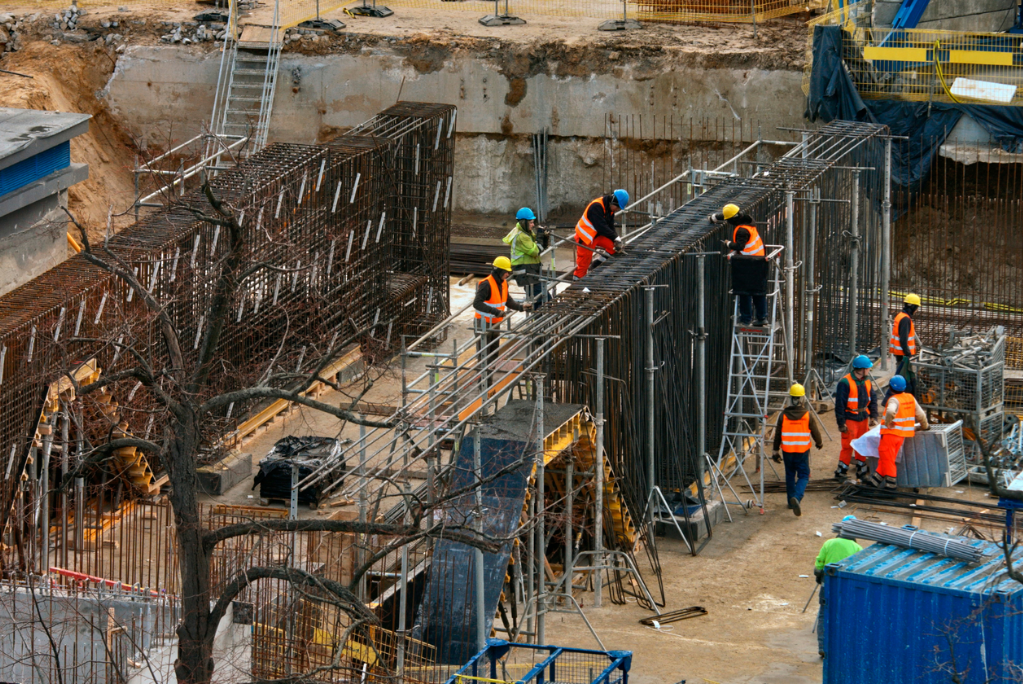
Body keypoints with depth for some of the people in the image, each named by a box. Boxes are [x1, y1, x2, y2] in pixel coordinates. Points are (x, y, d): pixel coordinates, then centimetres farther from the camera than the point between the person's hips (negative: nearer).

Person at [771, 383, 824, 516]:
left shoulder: (783, 415, -5)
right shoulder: (808, 416, -10)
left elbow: (777, 435, 0)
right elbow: (815, 432, -1)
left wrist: (776, 451, 12)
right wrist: (819, 443, 20)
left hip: (787, 451, 2)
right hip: (803, 451, -2)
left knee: (790, 475, 19)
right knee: (803, 476, 6)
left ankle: (791, 501, 26)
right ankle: (796, 497, -20)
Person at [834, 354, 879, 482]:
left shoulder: (866, 382, 8)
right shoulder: (845, 383, -14)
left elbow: (872, 399, 16)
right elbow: (840, 404, -14)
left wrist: (873, 416, 6)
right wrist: (841, 423, -16)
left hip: (863, 418, 7)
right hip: (850, 418, -7)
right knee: (848, 445, -6)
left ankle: (861, 471, 22)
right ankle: (841, 472, 3)